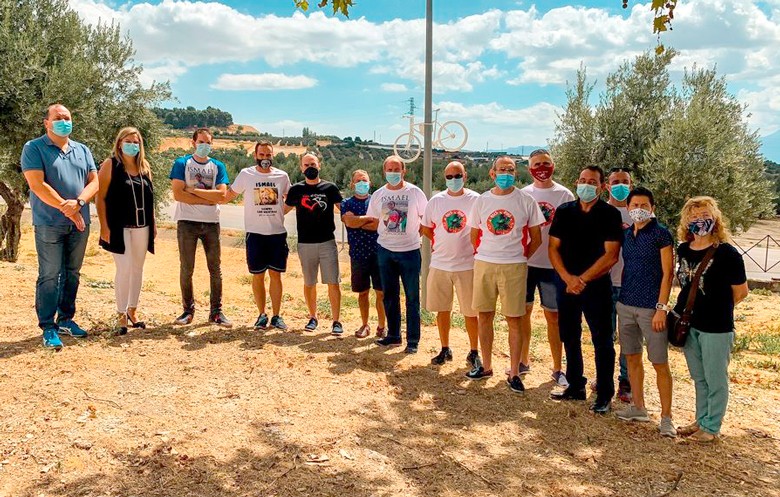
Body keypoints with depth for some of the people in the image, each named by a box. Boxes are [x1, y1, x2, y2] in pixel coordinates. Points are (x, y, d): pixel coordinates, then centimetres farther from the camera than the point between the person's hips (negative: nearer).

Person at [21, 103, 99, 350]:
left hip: (79, 223, 5)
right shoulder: (34, 148, -2)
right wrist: (67, 209, -14)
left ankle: (66, 319, 23)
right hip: (49, 224, -5)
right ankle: (48, 327, 3)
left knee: (72, 273, 11)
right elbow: (37, 185, -12)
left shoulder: (82, 150, 13)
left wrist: (78, 203, -13)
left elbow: (94, 181, 6)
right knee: (49, 276, -3)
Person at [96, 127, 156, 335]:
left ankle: (133, 310, 22)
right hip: (120, 227, -5)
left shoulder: (144, 166, 11)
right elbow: (100, 197, -7)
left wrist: (153, 223, 11)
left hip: (142, 227, 5)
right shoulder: (110, 165, -3)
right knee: (125, 269, -7)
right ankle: (121, 314, 5)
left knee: (137, 268, 10)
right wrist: (104, 226, -14)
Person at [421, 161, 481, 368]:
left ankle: (474, 353, 17)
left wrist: (478, 250, -2)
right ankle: (445, 349, 25)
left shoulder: (475, 200, -5)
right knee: (442, 309, 11)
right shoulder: (436, 200, 3)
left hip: (467, 265, -3)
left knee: (470, 312, 3)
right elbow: (426, 228, 13)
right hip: (439, 264, 3)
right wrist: (439, 244, 6)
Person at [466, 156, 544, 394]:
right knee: (484, 316, 9)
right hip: (484, 265, 3)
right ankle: (486, 366, 24)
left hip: (514, 267, -3)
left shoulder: (526, 201, -1)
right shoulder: (482, 200, 6)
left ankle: (514, 373, 10)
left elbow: (536, 238, 5)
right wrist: (483, 255, 9)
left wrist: (521, 257, 4)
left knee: (514, 320, 1)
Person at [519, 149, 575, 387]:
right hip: (525, 262, 2)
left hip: (553, 264, -2)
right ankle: (523, 360, 26)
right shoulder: (523, 194, 5)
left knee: (553, 316, 4)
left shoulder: (564, 195, -1)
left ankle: (557, 368, 14)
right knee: (523, 312, 10)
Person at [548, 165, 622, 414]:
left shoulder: (610, 214, -5)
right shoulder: (564, 211, 6)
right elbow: (553, 248, 4)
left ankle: (605, 393, 11)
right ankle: (575, 386, 26)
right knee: (569, 337, 12)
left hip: (597, 284, -4)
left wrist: (582, 279, -14)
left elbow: (611, 256, -11)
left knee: (602, 340, 1)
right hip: (566, 283, 4)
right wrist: (567, 278, -11)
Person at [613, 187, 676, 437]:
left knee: (660, 363, -1)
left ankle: (666, 417, 8)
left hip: (651, 307, -6)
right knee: (632, 357, 13)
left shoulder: (661, 234, -8)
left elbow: (668, 273, -10)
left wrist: (662, 307, -15)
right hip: (626, 304, 6)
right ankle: (638, 407, 27)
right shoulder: (626, 233, 10)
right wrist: (621, 296, 11)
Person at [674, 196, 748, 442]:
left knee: (715, 379, 8)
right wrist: (682, 311, 8)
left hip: (716, 328, -6)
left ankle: (712, 427, 23)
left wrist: (716, 308, 3)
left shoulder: (727, 253, -15)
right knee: (699, 378, 20)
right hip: (688, 324, 6)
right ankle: (701, 420, 35)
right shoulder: (684, 250, 3)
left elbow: (740, 292, -7)